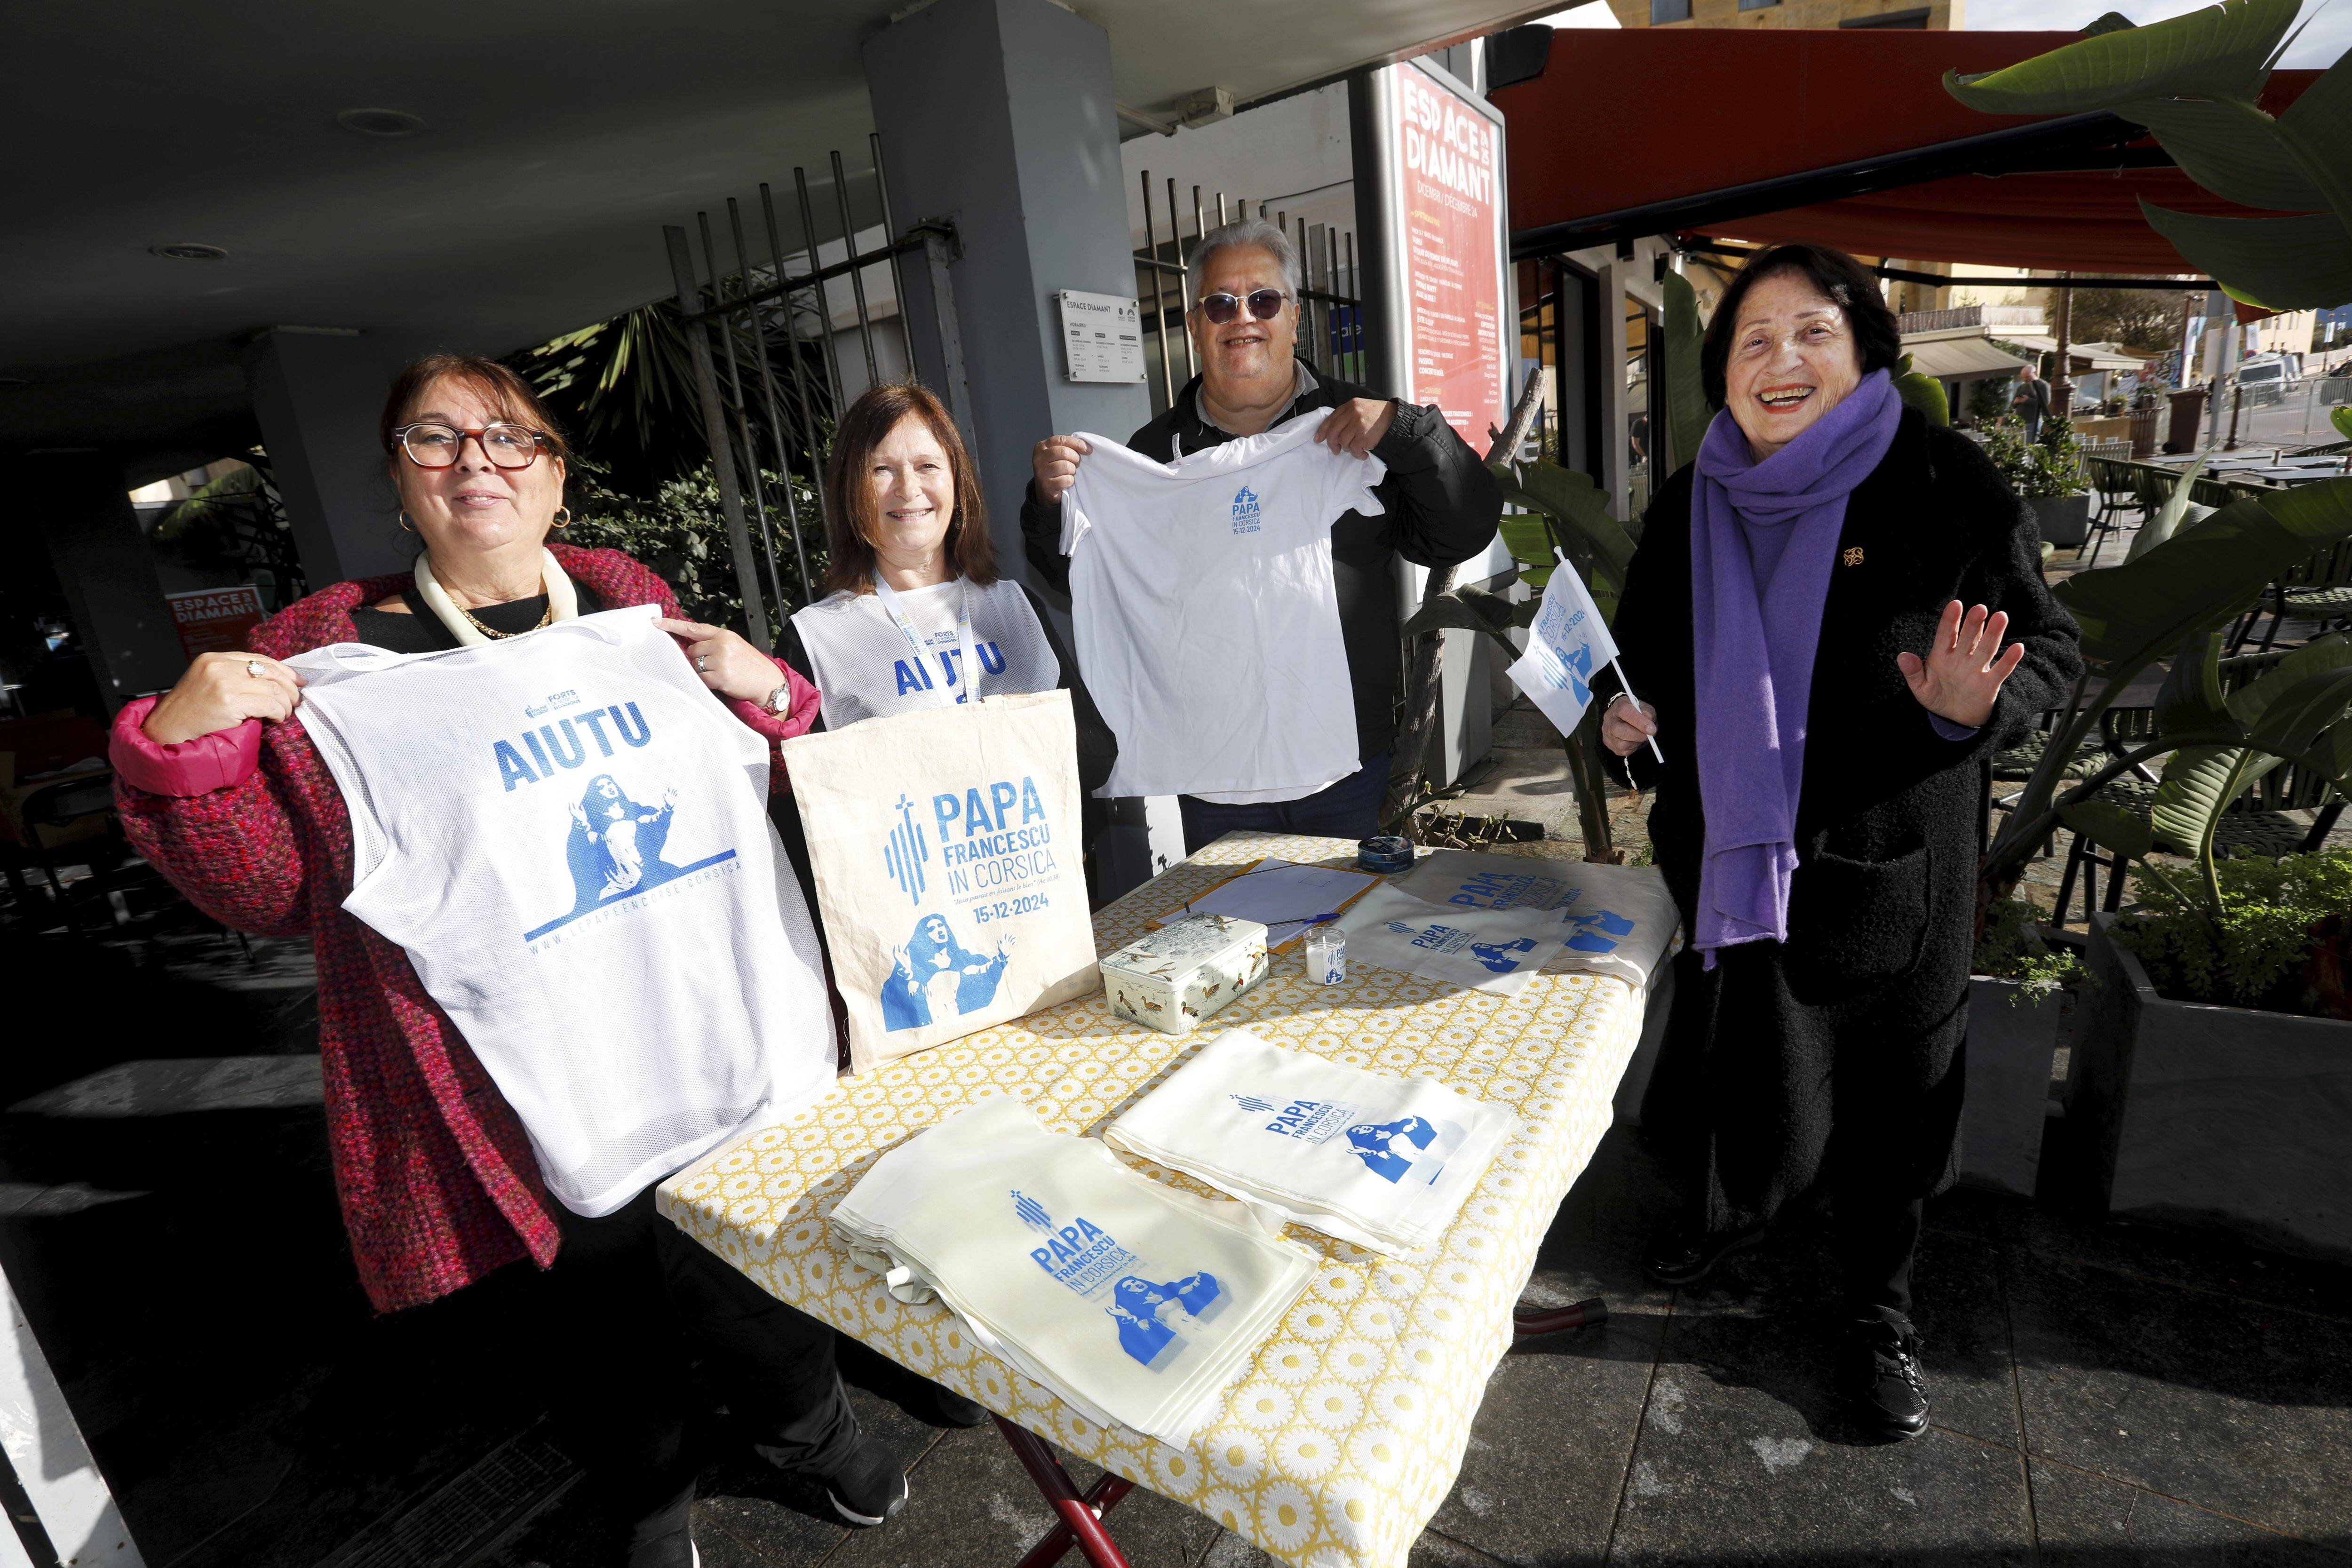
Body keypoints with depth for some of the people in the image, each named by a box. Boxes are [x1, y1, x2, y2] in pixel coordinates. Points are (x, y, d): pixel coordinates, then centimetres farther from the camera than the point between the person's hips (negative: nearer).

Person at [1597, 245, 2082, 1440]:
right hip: (1732, 855, 3)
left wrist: (1972, 706, -26)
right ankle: (1729, 1206, 48)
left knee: (1882, 1097, 11)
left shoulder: (1943, 486, -8)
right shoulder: (1694, 506, 3)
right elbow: (1646, 655, 13)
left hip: (1887, 870, -2)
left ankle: (1878, 1312, 36)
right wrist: (1624, 722, -7)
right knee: (1741, 1066, 17)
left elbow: (2051, 649, -5)